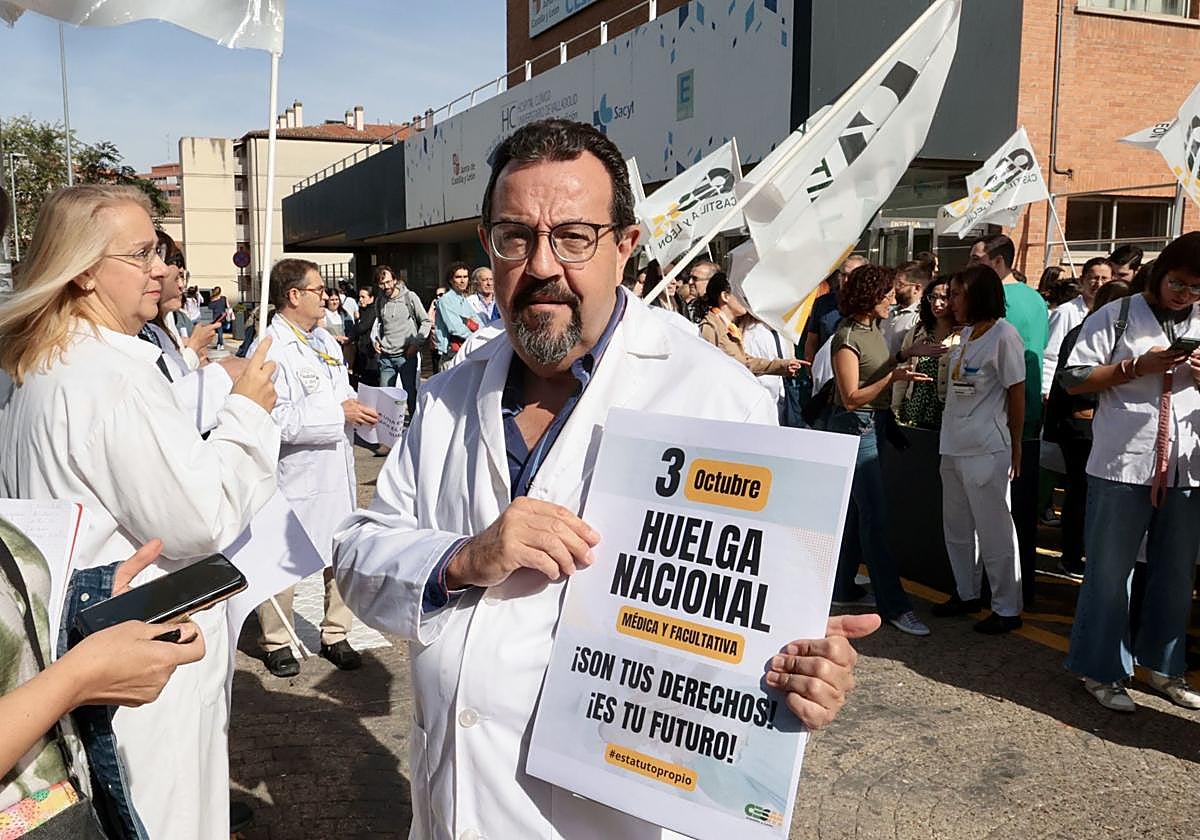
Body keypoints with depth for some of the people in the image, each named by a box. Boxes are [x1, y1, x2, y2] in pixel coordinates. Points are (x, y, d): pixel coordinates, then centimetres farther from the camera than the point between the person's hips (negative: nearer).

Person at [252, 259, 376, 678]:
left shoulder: (326, 341, 14)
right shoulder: (269, 348, -15)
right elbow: (277, 419, -24)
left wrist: (361, 407, 4)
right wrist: (340, 413, -20)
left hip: (337, 470, 7)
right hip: (293, 474, -7)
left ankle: (335, 634, 28)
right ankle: (276, 642, 25)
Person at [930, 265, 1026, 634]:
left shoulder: (1003, 335, -11)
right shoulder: (967, 333, 13)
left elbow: (1016, 393, -9)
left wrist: (1015, 446, -5)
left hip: (985, 450, -9)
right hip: (953, 447, 9)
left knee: (993, 532, -1)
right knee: (956, 528, 17)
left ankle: (1007, 608, 10)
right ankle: (966, 593, 31)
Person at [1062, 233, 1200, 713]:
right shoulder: (1118, 317, -1)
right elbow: (1074, 379, -5)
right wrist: (1137, 367, -15)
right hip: (1123, 466, -5)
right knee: (1110, 572, 3)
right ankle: (1101, 671, 15)